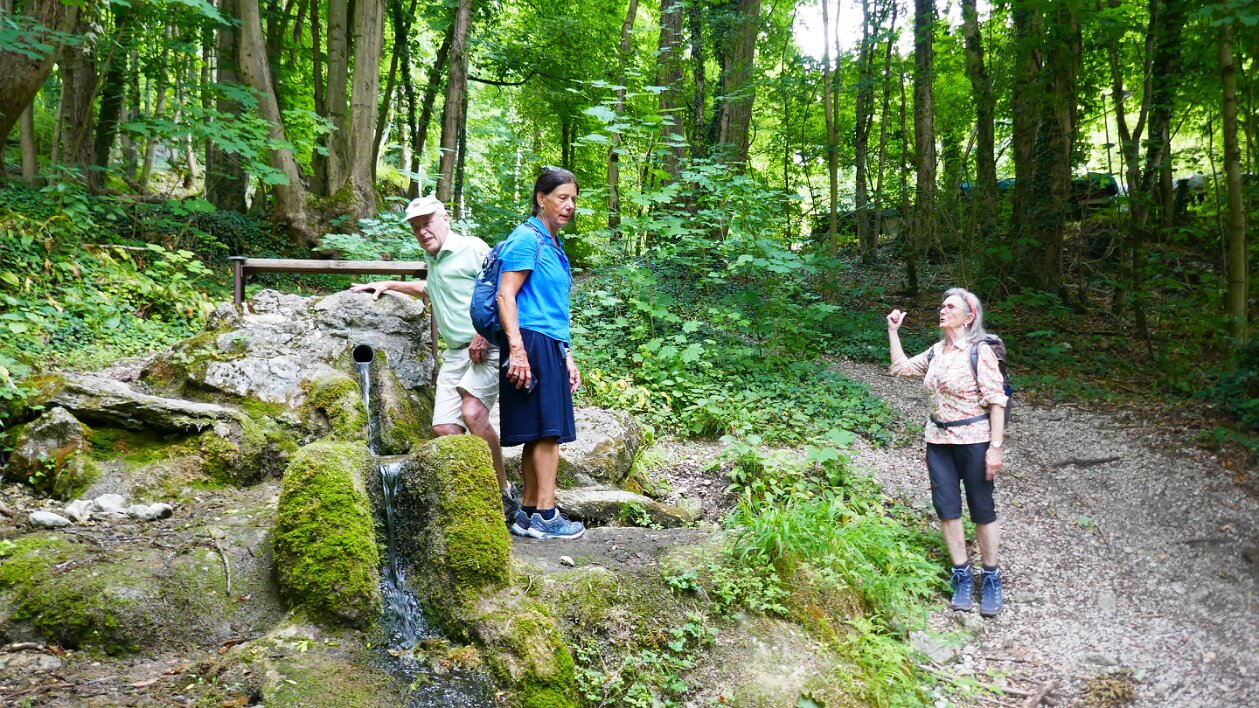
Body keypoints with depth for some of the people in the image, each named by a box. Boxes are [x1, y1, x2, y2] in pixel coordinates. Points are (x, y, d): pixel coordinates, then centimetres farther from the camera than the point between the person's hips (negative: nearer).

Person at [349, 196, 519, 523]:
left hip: (487, 348, -8)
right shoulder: (431, 258, 23)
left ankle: (505, 493, -17)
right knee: (444, 428, -6)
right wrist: (388, 285, 41)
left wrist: (486, 334, -20)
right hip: (455, 352, 8)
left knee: (473, 413, -28)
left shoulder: (473, 248, -4)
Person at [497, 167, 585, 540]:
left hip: (551, 348, 9)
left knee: (540, 435, 8)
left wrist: (567, 357, 24)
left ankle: (528, 515, 14)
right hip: (533, 344, -9)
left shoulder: (554, 245, 22)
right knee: (547, 431, -9)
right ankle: (546, 516, -4)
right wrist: (516, 349, -22)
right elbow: (505, 295, -14)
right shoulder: (527, 239, -6)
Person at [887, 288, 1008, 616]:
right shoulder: (936, 352, 6)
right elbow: (901, 367, 20)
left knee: (982, 511, 6)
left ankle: (991, 577, 21)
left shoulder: (980, 352, -13)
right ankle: (962, 574, 21)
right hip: (939, 441, 6)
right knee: (947, 509, 8)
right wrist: (893, 331, 13)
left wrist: (996, 447, -18)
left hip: (974, 440, -6)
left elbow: (996, 401, -14)